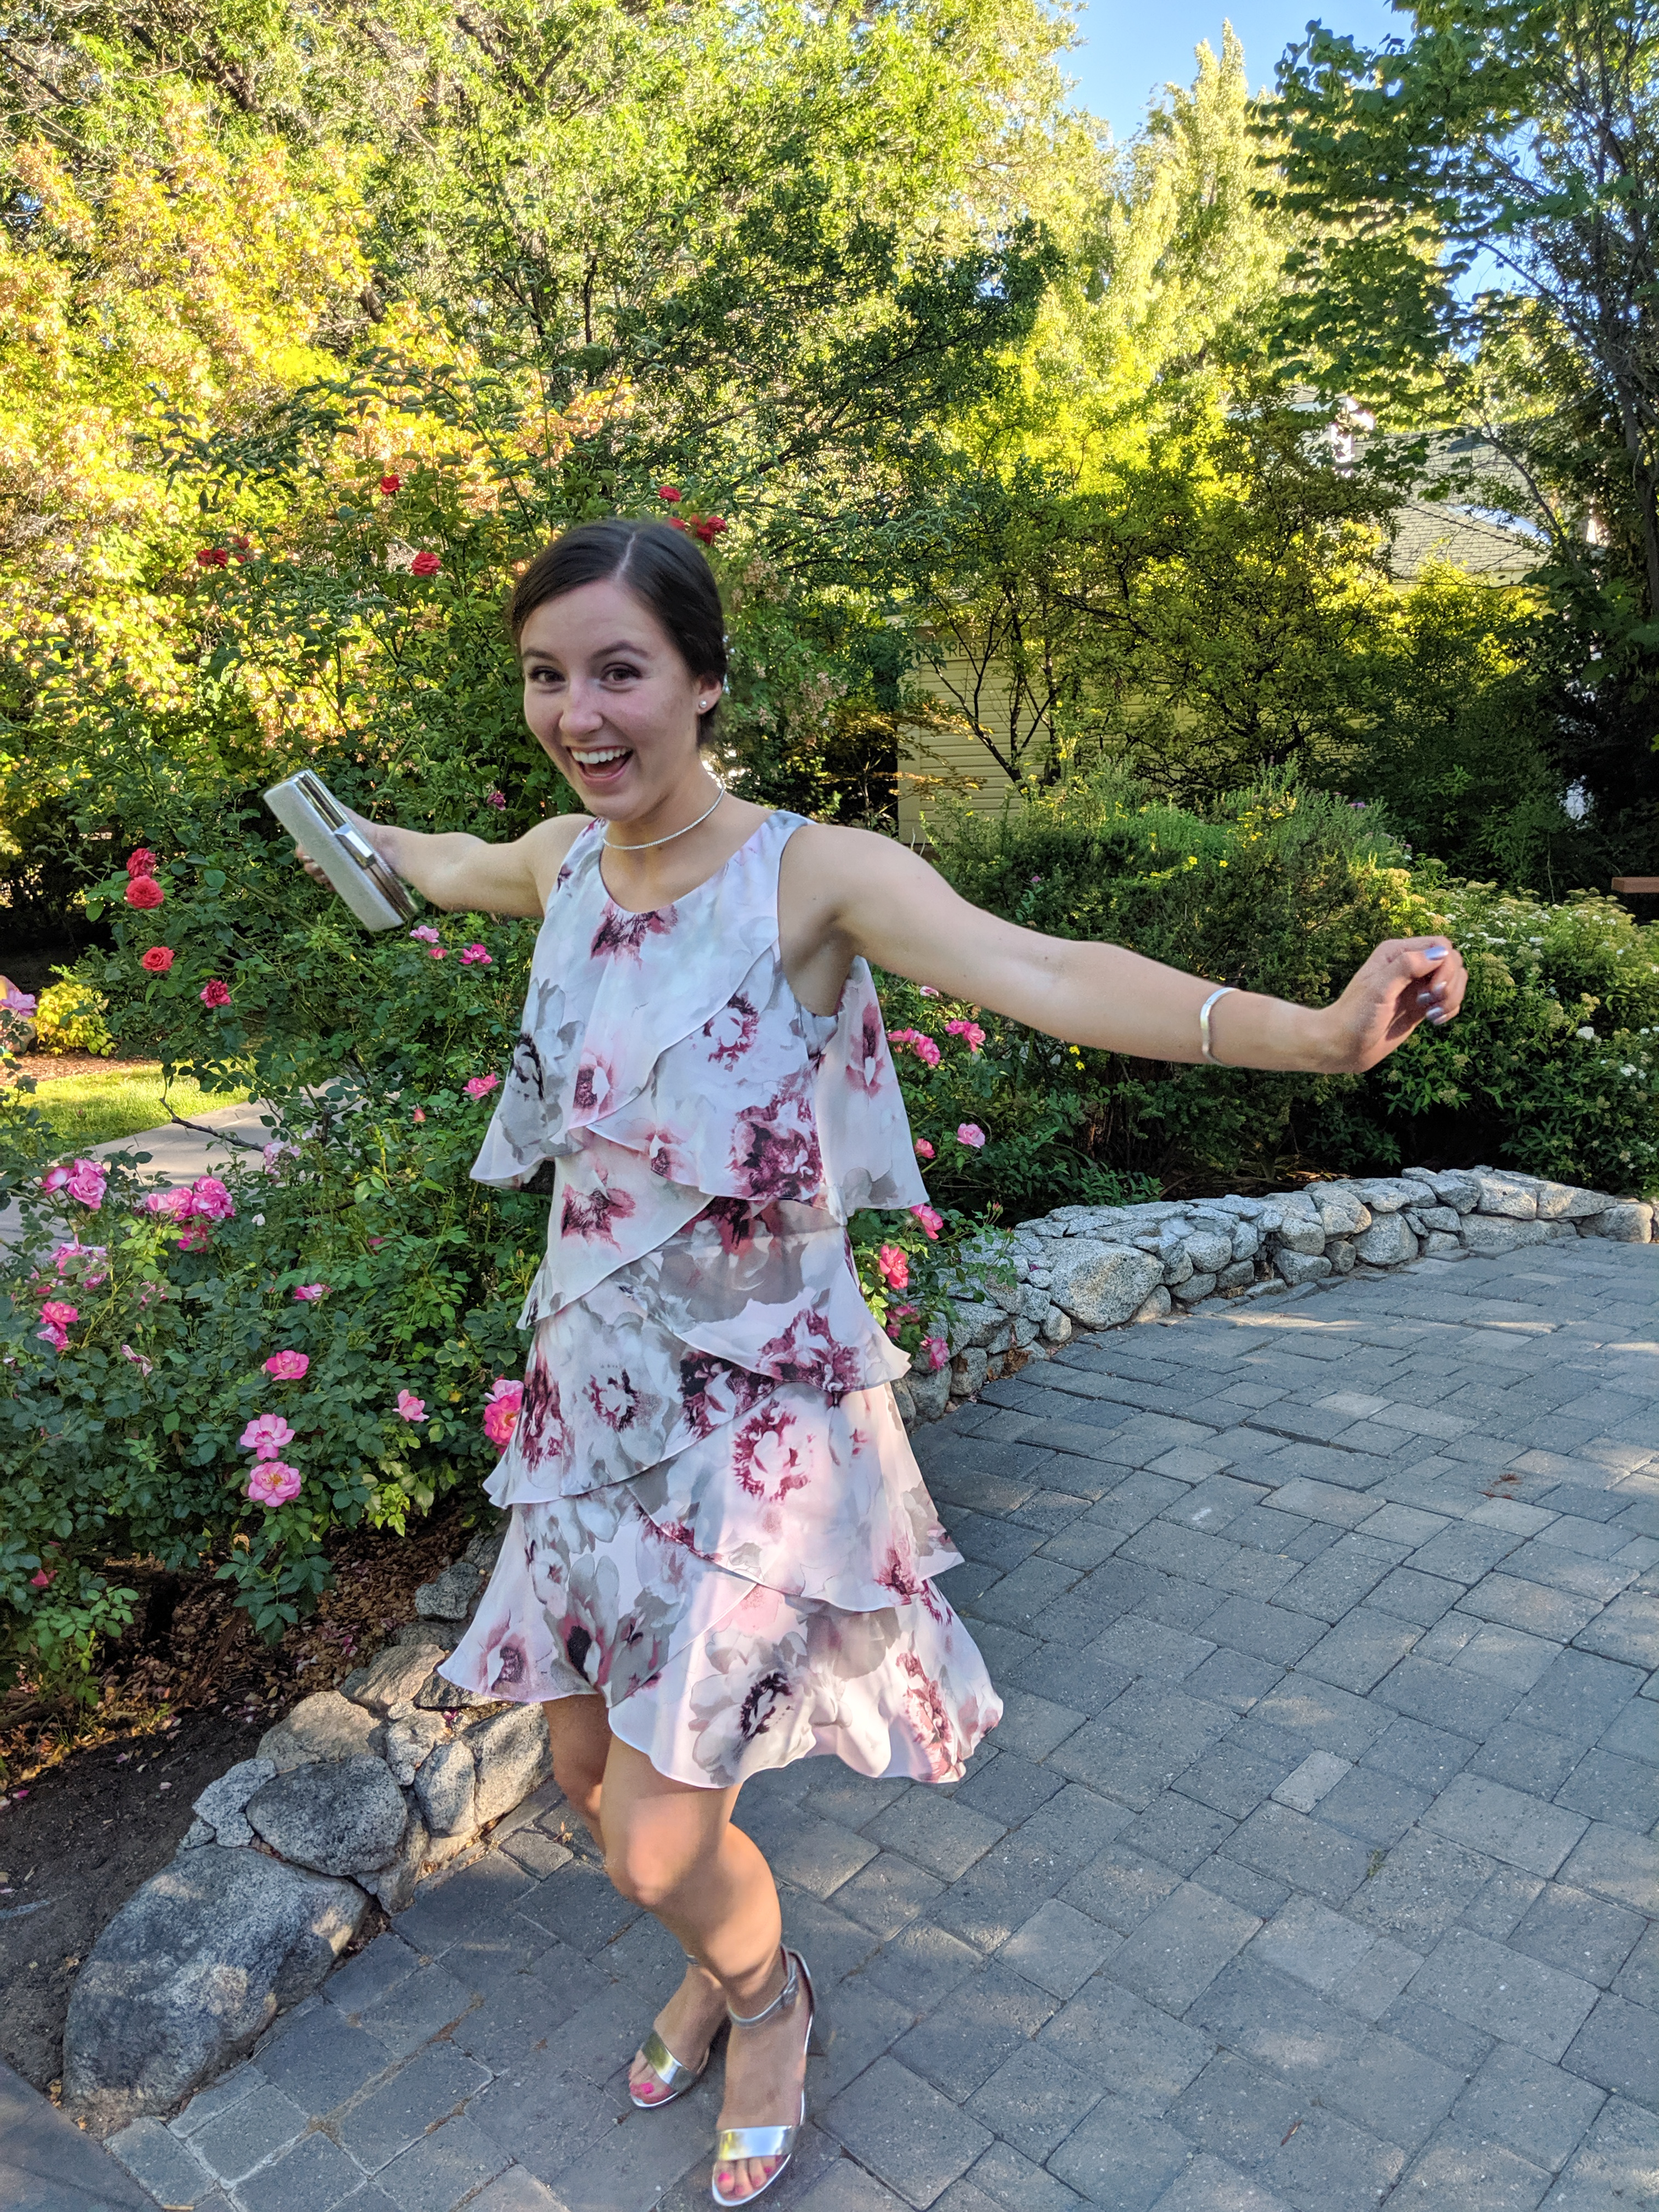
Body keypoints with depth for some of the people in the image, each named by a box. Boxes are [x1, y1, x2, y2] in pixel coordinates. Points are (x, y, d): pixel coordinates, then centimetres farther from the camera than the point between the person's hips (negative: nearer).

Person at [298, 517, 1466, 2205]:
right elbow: (450, 866, 23)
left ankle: (767, 1997, 38)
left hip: (758, 1416, -6)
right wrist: (351, 829, 43)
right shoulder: (561, 863, -2)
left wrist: (1308, 1031, -50)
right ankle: (722, 1961, 53)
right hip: (591, 1397, 6)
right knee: (587, 1775, 19)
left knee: (655, 1845, 0)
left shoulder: (811, 873, -19)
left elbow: (1044, 974, -35)